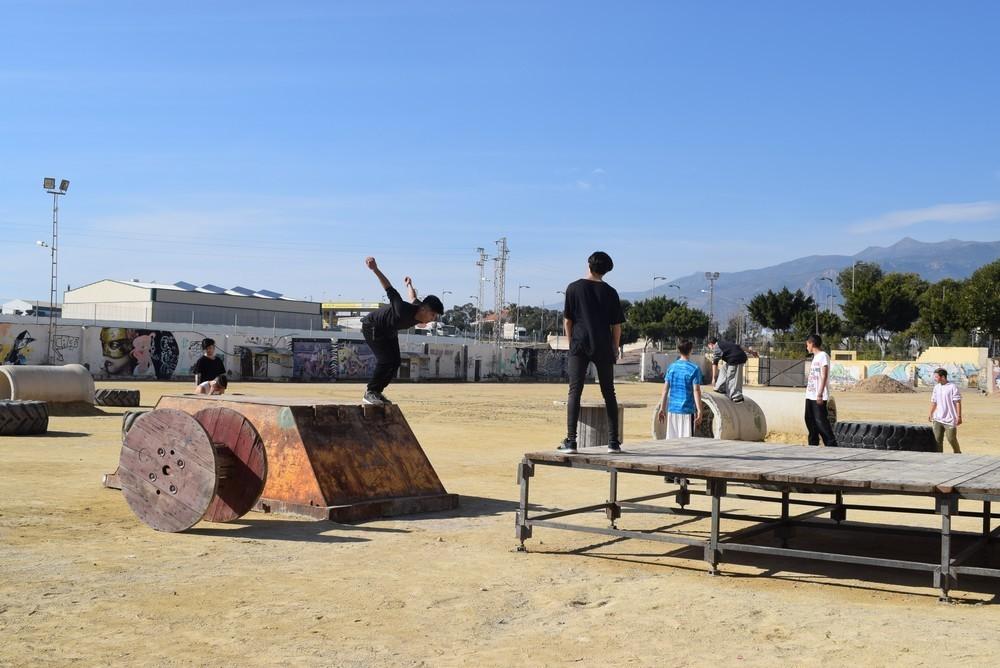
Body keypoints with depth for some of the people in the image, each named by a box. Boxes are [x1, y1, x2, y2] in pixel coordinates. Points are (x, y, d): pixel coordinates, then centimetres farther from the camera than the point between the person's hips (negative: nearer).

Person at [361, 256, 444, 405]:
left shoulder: (418, 310, -12)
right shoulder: (404, 310, -37)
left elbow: (413, 298, 9)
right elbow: (390, 290, -39)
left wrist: (409, 284, 31)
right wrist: (375, 270, -46)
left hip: (389, 331, 9)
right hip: (372, 326, -9)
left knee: (395, 361, 2)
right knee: (385, 360, -20)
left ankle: (377, 392, 11)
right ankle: (369, 393, -12)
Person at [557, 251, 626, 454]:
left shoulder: (574, 288, 1)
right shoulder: (610, 292, 3)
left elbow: (567, 321, 2)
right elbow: (616, 325, 4)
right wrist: (615, 348, 15)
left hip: (579, 346, -1)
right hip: (604, 348, 1)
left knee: (574, 392, -1)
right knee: (608, 393, 9)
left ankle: (571, 440, -9)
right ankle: (613, 441, 10)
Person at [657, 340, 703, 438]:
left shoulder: (671, 367, 5)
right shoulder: (694, 369, -8)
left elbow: (665, 389, 6)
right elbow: (696, 391, -12)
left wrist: (662, 408, 12)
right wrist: (699, 411, -11)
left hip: (672, 410, 4)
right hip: (687, 411, -4)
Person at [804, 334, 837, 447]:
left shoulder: (823, 356, -9)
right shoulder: (815, 357, 18)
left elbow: (824, 376, -16)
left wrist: (820, 394, -20)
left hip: (818, 397, -9)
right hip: (810, 395, 9)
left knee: (821, 420, -10)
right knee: (810, 420, 10)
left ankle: (831, 443, -6)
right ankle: (813, 443, 17)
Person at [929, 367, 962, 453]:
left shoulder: (952, 387, -9)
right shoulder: (936, 387, 10)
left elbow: (958, 402, -10)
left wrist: (959, 416, -14)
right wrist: (930, 413, 17)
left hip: (949, 419, -5)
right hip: (937, 419, 6)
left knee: (951, 439, 0)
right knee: (937, 440, 2)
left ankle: (958, 454, 21)